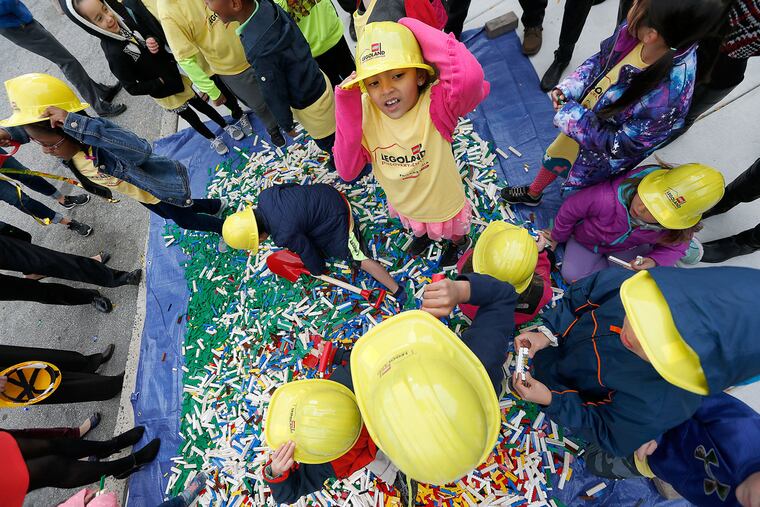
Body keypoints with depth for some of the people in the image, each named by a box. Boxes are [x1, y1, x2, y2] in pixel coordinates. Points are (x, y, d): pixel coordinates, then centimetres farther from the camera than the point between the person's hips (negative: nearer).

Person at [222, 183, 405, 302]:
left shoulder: (284, 236, -29)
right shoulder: (264, 196, -11)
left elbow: (308, 252, -12)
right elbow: (291, 185, 7)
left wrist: (316, 271, 8)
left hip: (335, 218, -8)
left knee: (360, 258, -6)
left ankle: (397, 290, 0)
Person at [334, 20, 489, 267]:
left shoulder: (434, 104, -35)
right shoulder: (364, 111, -23)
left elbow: (470, 78, -58)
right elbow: (347, 171, -26)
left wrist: (416, 30, -44)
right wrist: (346, 111, -36)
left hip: (444, 206, -3)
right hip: (403, 205, 4)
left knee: (454, 233, 33)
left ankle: (459, 242, 71)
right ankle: (425, 234, 77)